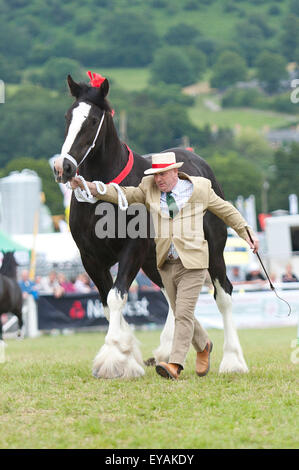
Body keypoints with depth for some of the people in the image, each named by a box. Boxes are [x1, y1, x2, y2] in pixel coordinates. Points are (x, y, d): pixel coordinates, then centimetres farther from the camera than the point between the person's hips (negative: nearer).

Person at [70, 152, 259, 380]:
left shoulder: (199, 189, -2)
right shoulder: (149, 189, 5)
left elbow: (227, 211, 9)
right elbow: (121, 194, -1)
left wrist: (248, 234, 8)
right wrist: (88, 186, -14)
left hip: (192, 263, -4)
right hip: (166, 265, 4)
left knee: (184, 314, -13)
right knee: (182, 315, 13)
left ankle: (175, 365, -16)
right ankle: (204, 346, 38)